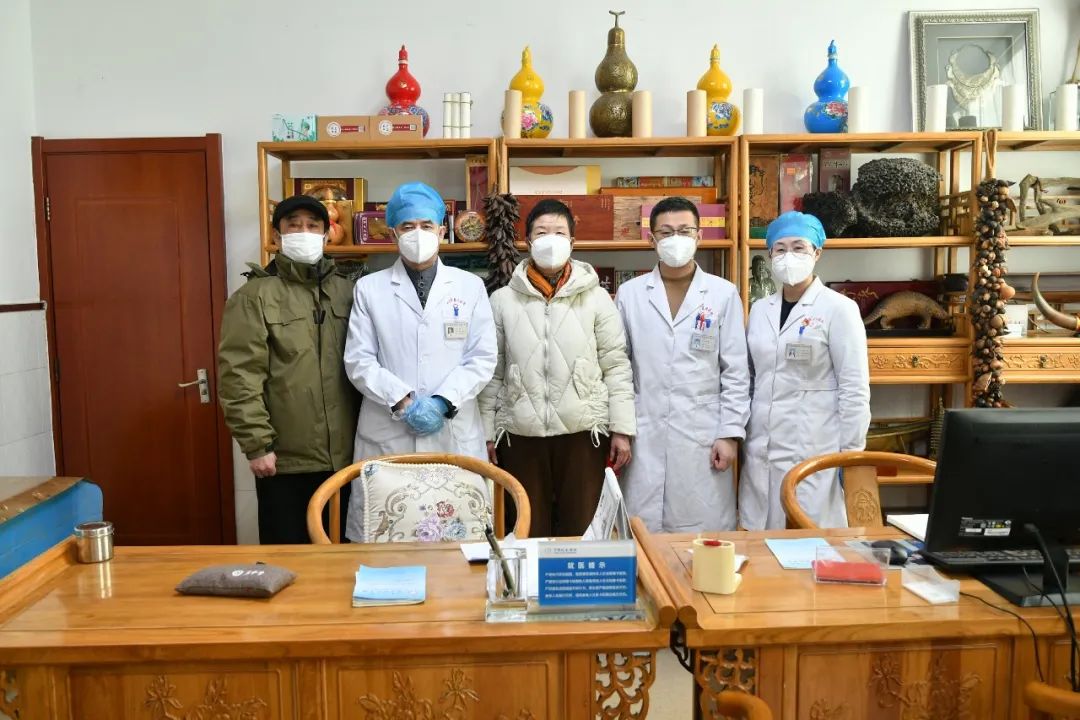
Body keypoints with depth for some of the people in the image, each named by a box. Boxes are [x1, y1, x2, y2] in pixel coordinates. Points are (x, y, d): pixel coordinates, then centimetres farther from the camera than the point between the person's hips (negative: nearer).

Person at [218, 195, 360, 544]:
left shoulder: (346, 290, 11)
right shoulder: (254, 296, -2)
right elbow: (239, 377, -8)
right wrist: (257, 444, -12)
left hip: (345, 455, 4)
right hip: (285, 460, -4)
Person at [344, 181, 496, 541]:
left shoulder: (470, 286, 9)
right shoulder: (369, 288, 8)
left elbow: (483, 359, 2)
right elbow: (358, 361, 1)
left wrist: (442, 402, -11)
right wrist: (403, 401, -12)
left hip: (455, 436, 1)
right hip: (387, 436, 0)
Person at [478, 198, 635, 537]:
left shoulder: (597, 298, 2)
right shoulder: (503, 300, 4)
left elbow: (616, 366, 2)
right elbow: (492, 372, 6)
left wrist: (622, 429, -3)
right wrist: (487, 432, 4)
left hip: (583, 432, 0)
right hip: (520, 434, 1)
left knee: (580, 531, 7)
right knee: (529, 533, 10)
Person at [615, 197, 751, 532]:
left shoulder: (724, 294, 3)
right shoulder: (629, 294, 6)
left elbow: (736, 372, 3)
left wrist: (730, 433, -2)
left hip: (703, 439, -1)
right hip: (644, 440, 1)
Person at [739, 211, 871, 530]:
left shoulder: (839, 308, -5)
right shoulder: (760, 309, 10)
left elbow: (854, 389, -7)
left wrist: (851, 456, -9)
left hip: (814, 451, -5)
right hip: (761, 451, 5)